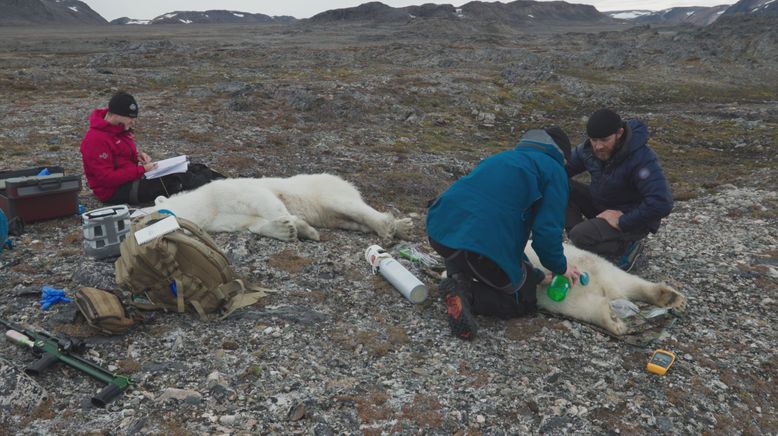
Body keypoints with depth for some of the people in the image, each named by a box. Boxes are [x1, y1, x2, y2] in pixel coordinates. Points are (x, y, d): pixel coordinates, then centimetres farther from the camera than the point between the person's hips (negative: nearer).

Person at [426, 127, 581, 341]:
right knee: (523, 302, 19)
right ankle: (465, 294, -6)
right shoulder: (554, 171, 10)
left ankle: (458, 279, 10)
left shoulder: (504, 158, 32)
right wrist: (561, 267, 19)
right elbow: (547, 230, -2)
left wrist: (535, 274, 37)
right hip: (486, 245, -6)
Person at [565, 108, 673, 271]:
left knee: (580, 236, -29)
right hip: (601, 205, 7)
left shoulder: (642, 158, -29)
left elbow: (662, 204, -37)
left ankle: (627, 247, -1)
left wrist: (622, 222, -31)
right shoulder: (589, 148, -9)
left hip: (631, 217, -7)